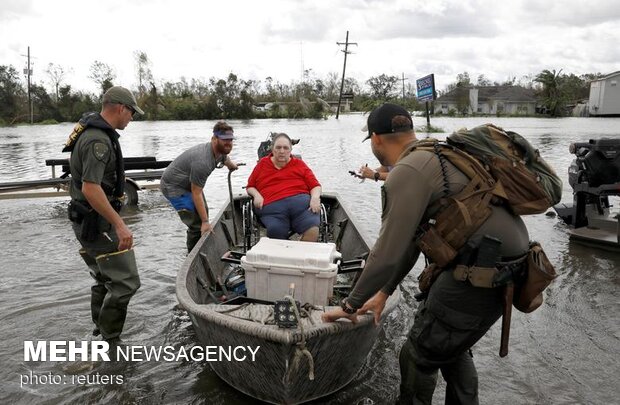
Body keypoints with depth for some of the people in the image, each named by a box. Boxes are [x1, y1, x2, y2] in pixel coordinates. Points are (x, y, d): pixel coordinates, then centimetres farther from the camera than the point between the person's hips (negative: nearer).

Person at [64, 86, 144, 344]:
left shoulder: (93, 128, 11)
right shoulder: (98, 140, -22)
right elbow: (90, 188, -29)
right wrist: (119, 224, -28)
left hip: (88, 221, 11)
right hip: (97, 222, -11)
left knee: (104, 279, 21)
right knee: (125, 282, -7)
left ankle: (100, 332, 33)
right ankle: (109, 342, 3)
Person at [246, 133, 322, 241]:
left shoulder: (299, 164, 24)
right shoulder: (262, 164, 26)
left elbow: (315, 185, 17)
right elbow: (250, 187, 29)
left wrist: (315, 198, -4)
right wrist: (256, 195, 6)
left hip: (301, 201, 0)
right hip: (272, 206, 0)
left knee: (313, 230, -30)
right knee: (276, 231, -34)